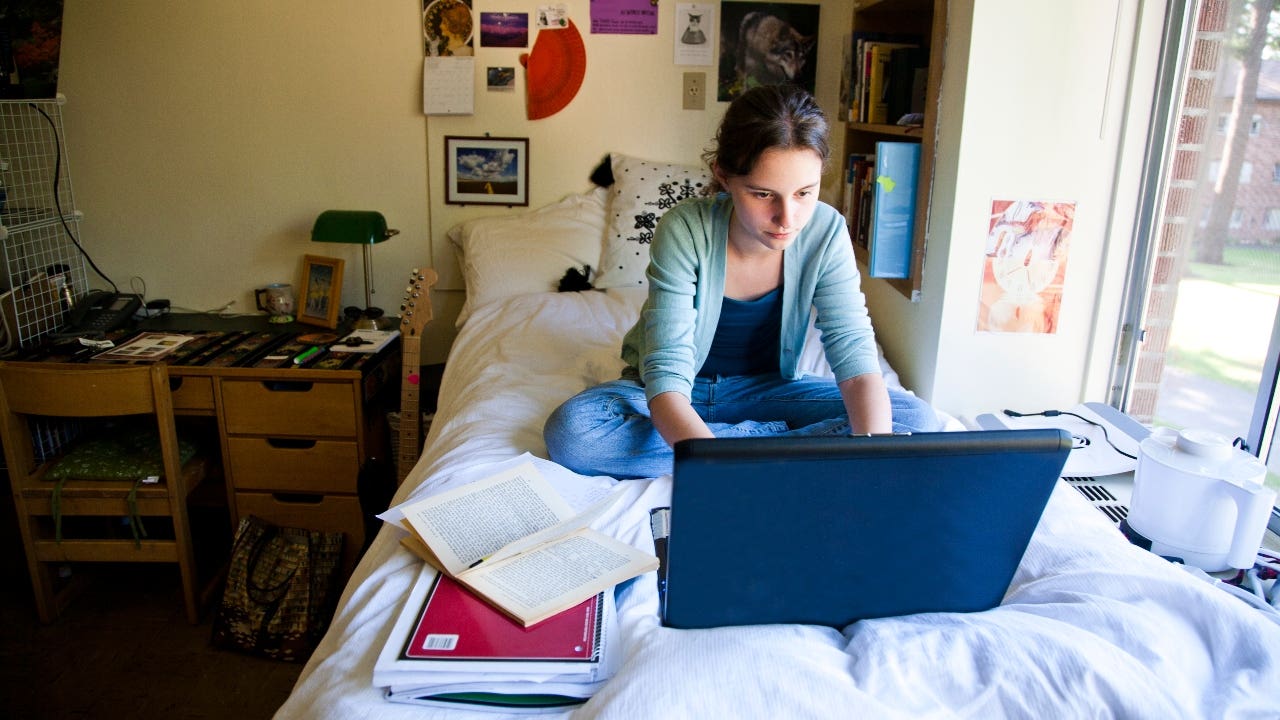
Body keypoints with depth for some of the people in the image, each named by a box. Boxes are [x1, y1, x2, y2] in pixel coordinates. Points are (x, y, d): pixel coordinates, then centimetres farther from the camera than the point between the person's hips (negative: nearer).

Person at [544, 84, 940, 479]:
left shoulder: (825, 232, -19)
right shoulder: (684, 230, -27)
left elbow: (857, 361, -22)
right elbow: (666, 380, -33)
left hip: (765, 388, 1)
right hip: (680, 396, -1)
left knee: (916, 419, -18)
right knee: (569, 430, -32)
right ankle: (770, 436, -21)